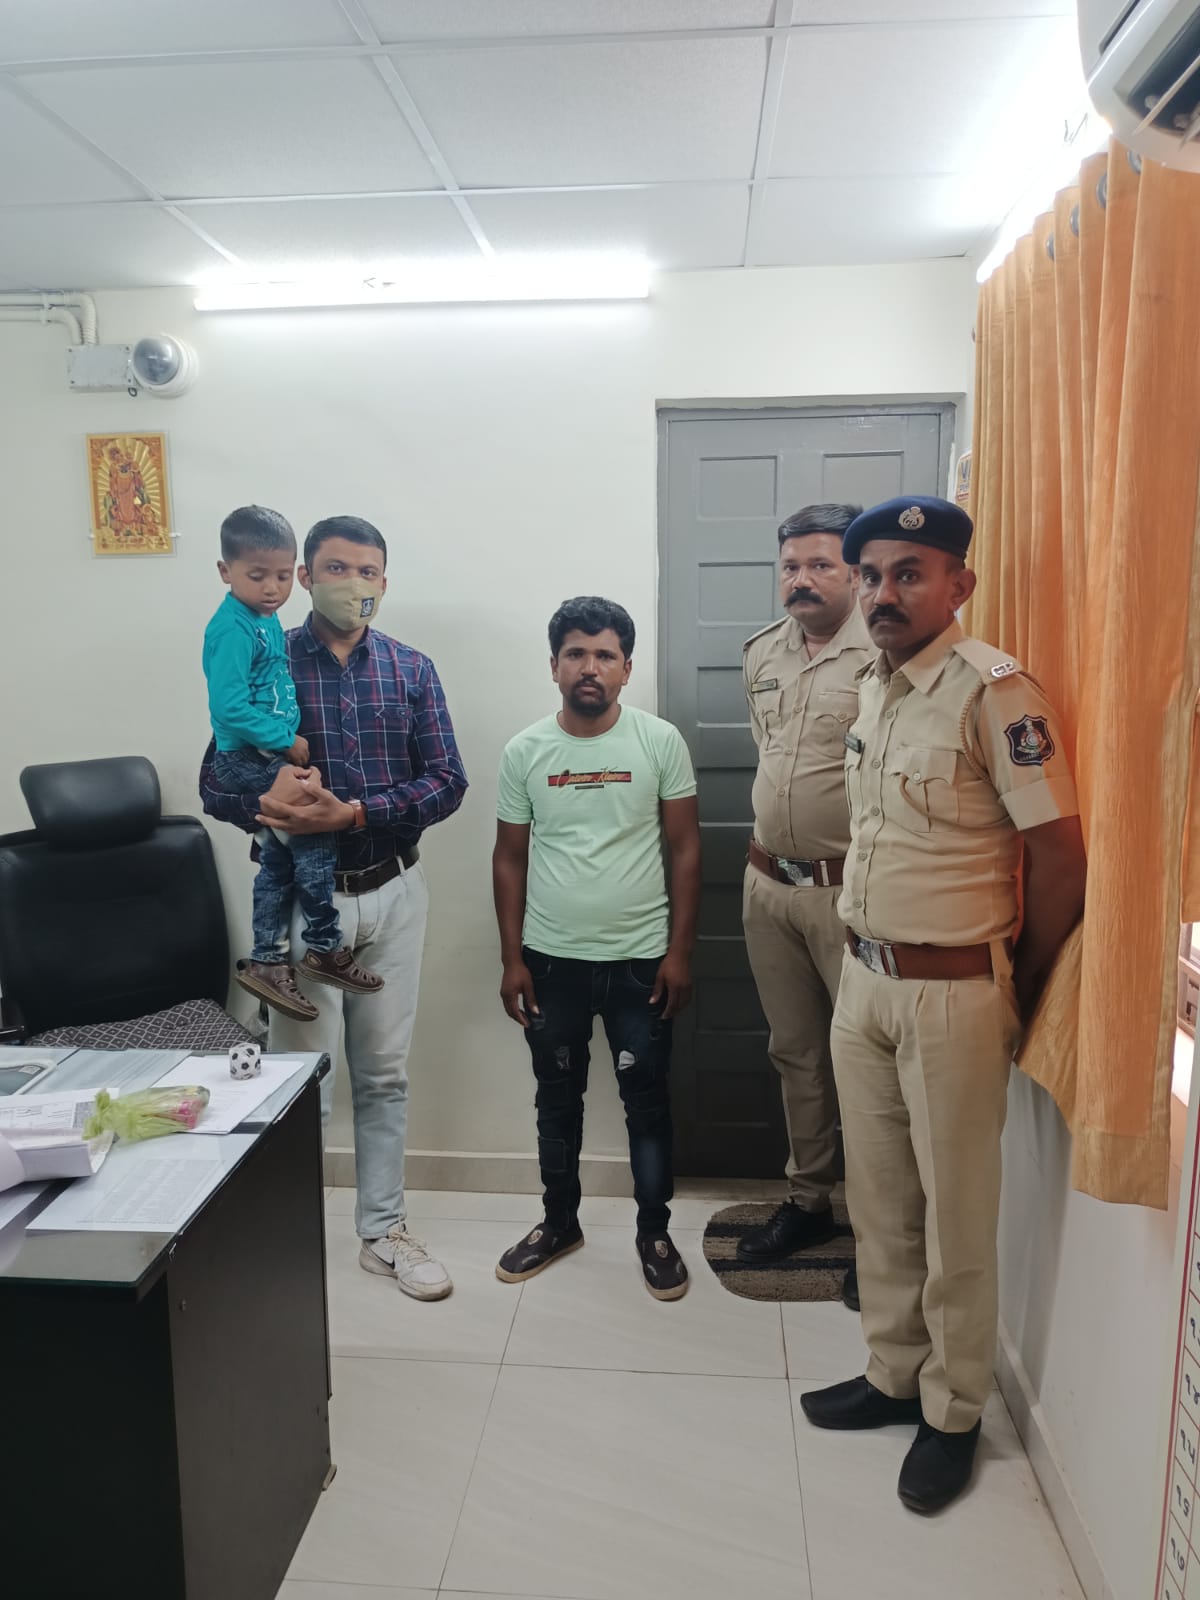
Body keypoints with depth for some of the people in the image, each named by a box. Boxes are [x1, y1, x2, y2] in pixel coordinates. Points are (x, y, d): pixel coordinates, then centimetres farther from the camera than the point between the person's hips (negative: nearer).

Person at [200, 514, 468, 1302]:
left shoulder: (412, 669, 2)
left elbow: (448, 783, -6)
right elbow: (216, 783, -6)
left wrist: (351, 813, -20)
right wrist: (269, 804, -28)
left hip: (393, 893, 2)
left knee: (385, 1073, 12)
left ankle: (384, 1231, 27)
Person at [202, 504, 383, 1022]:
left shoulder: (267, 618, 11)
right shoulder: (233, 628, -18)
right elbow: (230, 708, -24)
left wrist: (289, 741, 11)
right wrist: (287, 739, -19)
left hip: (271, 758, 10)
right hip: (248, 760, -9)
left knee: (280, 861, 14)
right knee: (316, 838, -10)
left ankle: (266, 961, 25)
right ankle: (325, 950, 4)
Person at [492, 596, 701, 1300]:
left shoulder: (660, 741, -6)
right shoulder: (524, 751, -1)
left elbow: (685, 850, -3)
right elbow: (510, 860, 4)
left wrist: (679, 951, -7)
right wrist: (512, 960, 1)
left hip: (640, 960, -2)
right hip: (552, 962, 2)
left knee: (648, 1103, 9)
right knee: (558, 1100, 17)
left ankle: (655, 1232, 28)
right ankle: (560, 1223, 36)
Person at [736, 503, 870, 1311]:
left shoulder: (885, 656, -13)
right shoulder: (761, 654, 10)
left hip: (852, 888, -6)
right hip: (769, 883, 7)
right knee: (795, 1053, 17)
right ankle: (808, 1201, 33)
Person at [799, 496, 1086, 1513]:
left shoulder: (996, 692, -16)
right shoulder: (871, 689, 9)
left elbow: (1060, 859, -15)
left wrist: (1015, 1002, -4)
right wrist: (861, 959, 13)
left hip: (953, 992, -7)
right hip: (863, 979, 7)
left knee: (956, 1217, 9)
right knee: (879, 1200, 18)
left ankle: (954, 1414, 29)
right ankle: (896, 1374, 37)